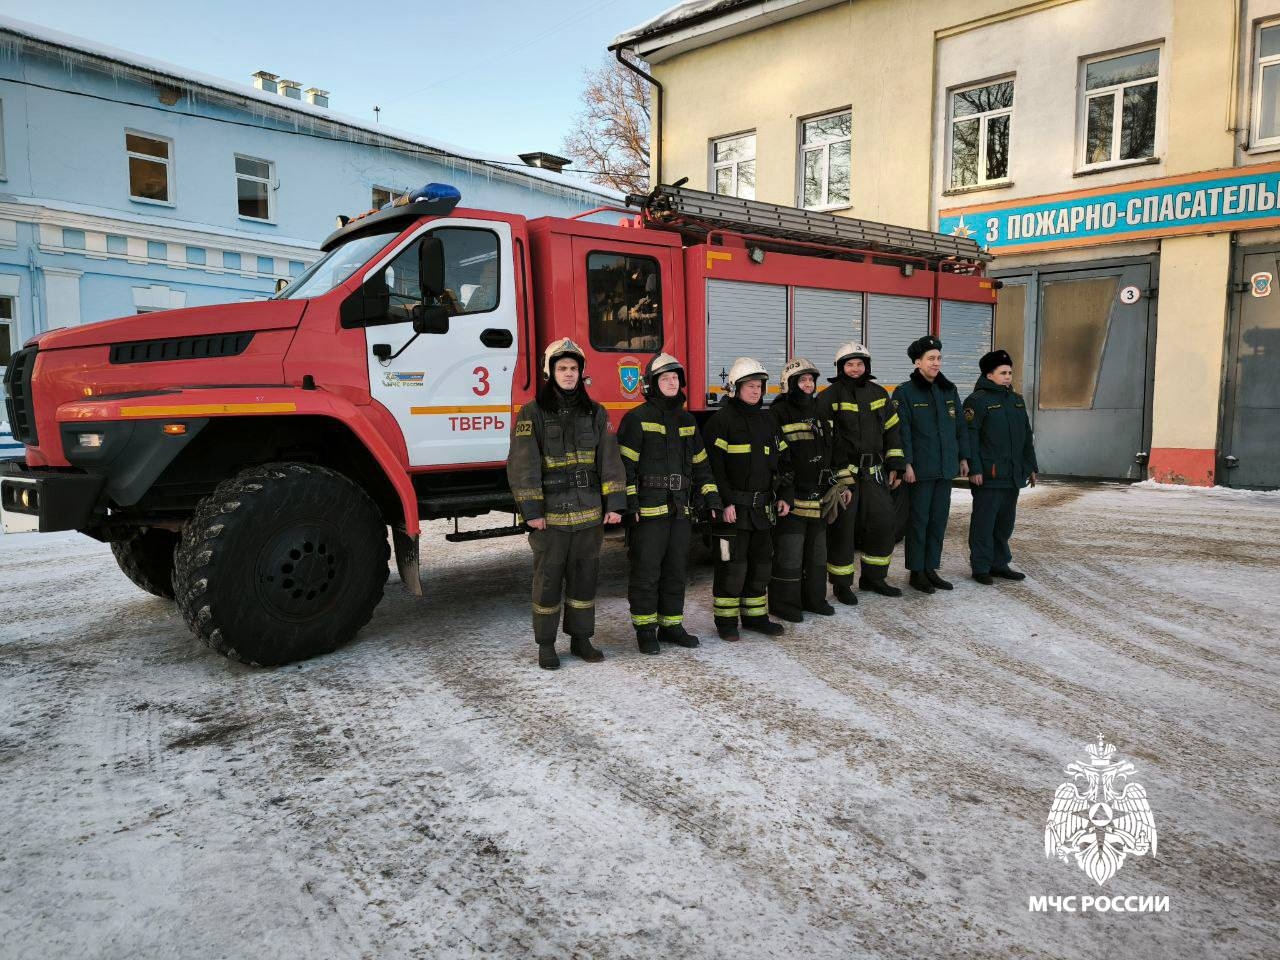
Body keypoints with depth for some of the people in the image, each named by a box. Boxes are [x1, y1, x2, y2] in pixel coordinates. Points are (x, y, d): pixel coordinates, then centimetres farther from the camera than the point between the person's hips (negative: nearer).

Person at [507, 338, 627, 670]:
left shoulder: (594, 412, 8)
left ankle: (581, 639, 26)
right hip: (551, 515, -4)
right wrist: (532, 511, -14)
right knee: (549, 580, 4)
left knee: (585, 577, 11)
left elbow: (609, 460, 6)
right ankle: (546, 645, 18)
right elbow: (522, 464, -9)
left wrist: (614, 504, -1)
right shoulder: (532, 413, -4)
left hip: (589, 513, 4)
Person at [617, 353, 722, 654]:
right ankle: (645, 630, 12)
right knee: (646, 572, 0)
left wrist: (711, 497, 10)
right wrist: (629, 504, -16)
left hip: (680, 510, 7)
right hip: (649, 510, -6)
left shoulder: (687, 420, 15)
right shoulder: (637, 418, -6)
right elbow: (625, 463, -11)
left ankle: (671, 625, 24)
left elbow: (700, 461, 18)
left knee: (676, 570, 13)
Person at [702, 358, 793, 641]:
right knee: (732, 565, -2)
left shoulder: (766, 420, 13)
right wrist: (725, 503, -20)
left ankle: (755, 616, 27)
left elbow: (781, 461, 18)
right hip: (733, 508, -7)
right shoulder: (722, 420, -9)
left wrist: (784, 496, 8)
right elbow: (713, 466, -15)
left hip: (762, 508, 7)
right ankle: (725, 620, 11)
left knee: (761, 563, 13)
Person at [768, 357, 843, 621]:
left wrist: (841, 484, 16)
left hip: (820, 495, 8)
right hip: (793, 495, -8)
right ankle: (783, 603, 7)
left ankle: (814, 598, 28)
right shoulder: (779, 412, -8)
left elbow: (832, 450, 20)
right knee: (789, 552, -4)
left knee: (818, 548, 15)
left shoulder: (819, 411, 16)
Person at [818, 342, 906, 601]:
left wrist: (895, 466, 11)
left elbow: (891, 431, 16)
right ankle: (841, 584, 11)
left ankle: (873, 577, 25)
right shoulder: (830, 396, -5)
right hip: (842, 471, -6)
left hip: (874, 471, 6)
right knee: (842, 528, -2)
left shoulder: (878, 393, 12)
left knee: (883, 522, 9)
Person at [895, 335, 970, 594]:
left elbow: (960, 427, 16)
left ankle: (931, 568, 21)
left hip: (945, 468, 6)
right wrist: (906, 464, -16)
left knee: (939, 519, 10)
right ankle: (916, 572, 12)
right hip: (920, 470, -6)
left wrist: (963, 457, 12)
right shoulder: (905, 392, -7)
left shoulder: (949, 390, 12)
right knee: (919, 519, 1)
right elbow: (902, 431, -11)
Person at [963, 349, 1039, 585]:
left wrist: (1031, 467, 19)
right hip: (988, 475, -8)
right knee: (984, 521, -2)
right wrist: (974, 469, -19)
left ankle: (1000, 563, 24)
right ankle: (980, 567, 5)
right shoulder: (977, 400, -7)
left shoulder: (1016, 400, 17)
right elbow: (970, 437, -13)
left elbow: (1026, 437, 22)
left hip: (1013, 475, 8)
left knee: (1006, 521, 14)